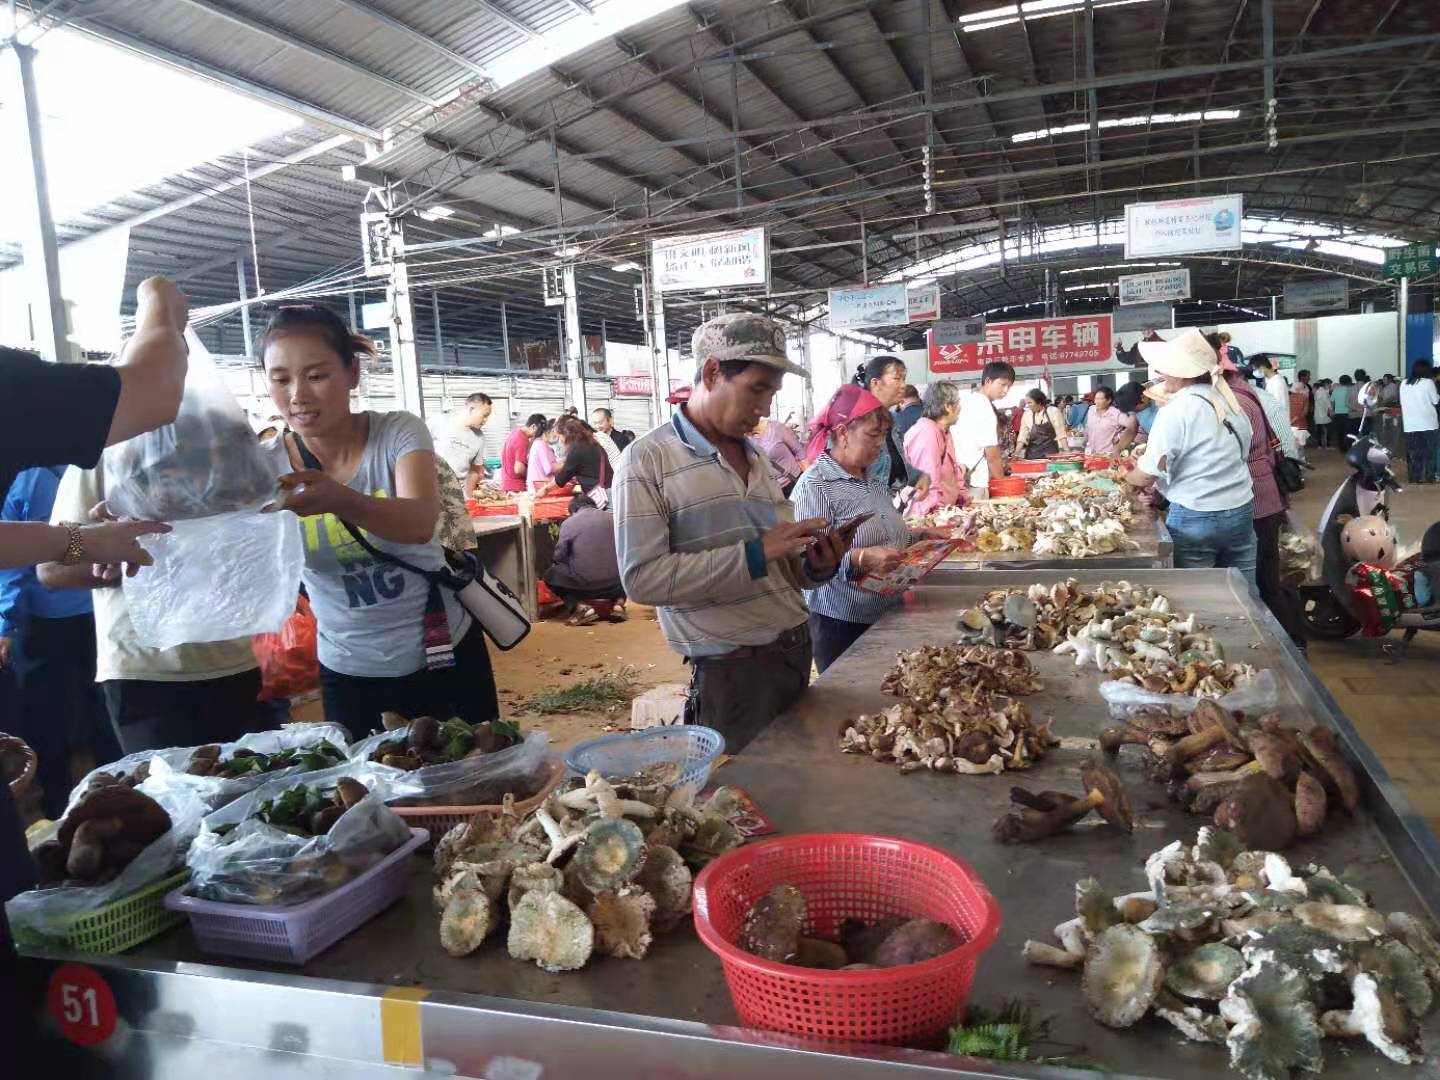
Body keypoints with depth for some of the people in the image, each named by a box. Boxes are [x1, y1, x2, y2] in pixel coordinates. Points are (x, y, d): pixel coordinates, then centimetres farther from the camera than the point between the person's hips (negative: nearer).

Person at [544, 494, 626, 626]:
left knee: (551, 574, 23)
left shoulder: (568, 523, 2)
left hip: (584, 583, -3)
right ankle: (618, 603, 9)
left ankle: (581, 607, 0)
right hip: (615, 582, 3)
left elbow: (559, 557, 3)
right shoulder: (613, 518, 9)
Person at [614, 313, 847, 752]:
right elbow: (641, 578, -19)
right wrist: (754, 554, -21)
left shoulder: (756, 457, 13)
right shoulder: (649, 459, -8)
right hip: (731, 671, -7)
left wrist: (814, 566, -6)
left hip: (797, 650, 7)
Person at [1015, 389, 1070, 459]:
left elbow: (1061, 435, -3)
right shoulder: (1026, 414, 4)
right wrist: (1016, 453, -4)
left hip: (1051, 453, -2)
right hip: (1032, 455, 2)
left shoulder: (1053, 411, -3)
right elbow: (1022, 436, 5)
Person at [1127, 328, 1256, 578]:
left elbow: (1148, 475, -13)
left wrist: (1128, 478, 10)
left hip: (1196, 518, -6)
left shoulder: (1176, 411, -13)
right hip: (1241, 510, 6)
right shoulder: (1227, 399, 6)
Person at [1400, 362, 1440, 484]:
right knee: (1429, 451, 5)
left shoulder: (1404, 384, 5)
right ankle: (1428, 477, 6)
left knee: (1413, 452, 6)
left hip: (1410, 424, 3)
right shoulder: (1428, 382, -7)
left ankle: (1414, 478, 6)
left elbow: (1402, 402, 13)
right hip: (1427, 423, -3)